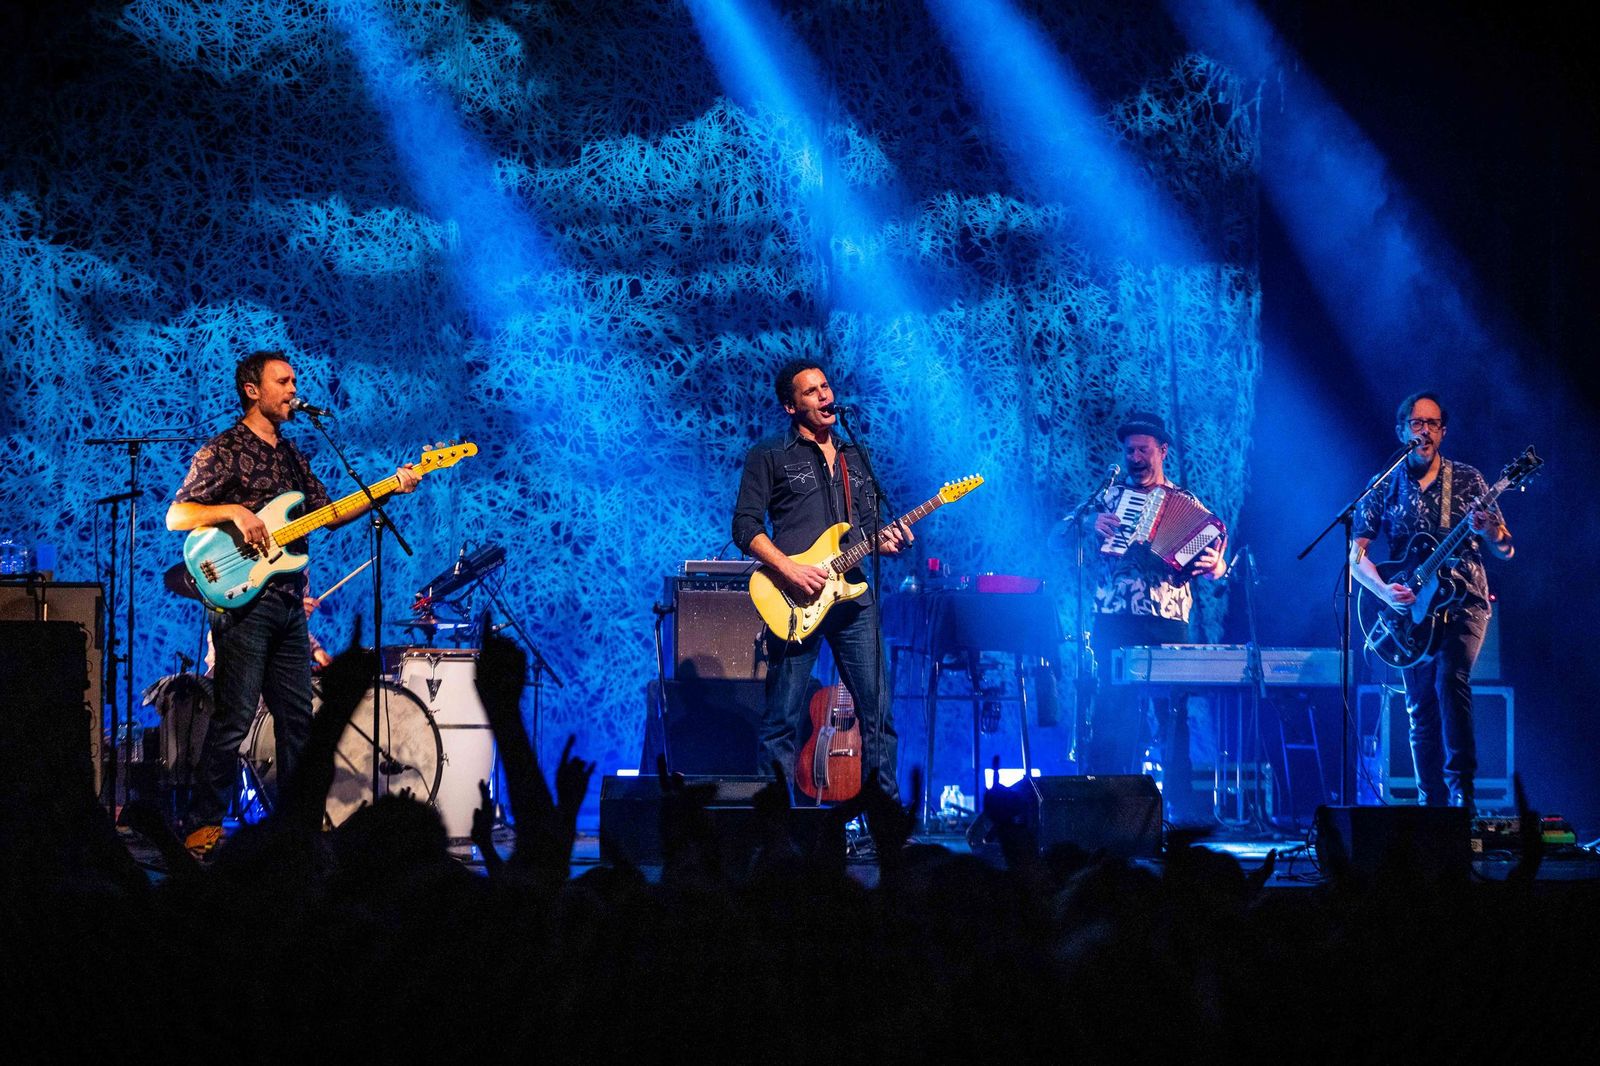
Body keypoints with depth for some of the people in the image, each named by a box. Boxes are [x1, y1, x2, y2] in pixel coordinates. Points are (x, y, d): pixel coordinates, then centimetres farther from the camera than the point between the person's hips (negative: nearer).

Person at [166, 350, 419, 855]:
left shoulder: (290, 455, 19)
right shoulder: (224, 450, -4)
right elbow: (176, 516, -9)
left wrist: (389, 489, 7)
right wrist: (234, 511, -23)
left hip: (288, 603, 8)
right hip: (244, 601, -8)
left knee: (298, 718, 9)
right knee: (234, 718, -11)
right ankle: (203, 828, -9)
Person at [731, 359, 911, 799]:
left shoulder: (853, 457, 20)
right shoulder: (769, 456, 3)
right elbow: (746, 527, -4)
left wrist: (884, 540, 1)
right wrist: (790, 570, -16)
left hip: (852, 594, 5)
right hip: (798, 598, -5)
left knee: (878, 711, 2)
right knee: (783, 721, -4)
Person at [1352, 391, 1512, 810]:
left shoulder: (1467, 480, 5)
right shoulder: (1384, 488, 7)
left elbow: (1506, 552, 5)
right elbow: (1356, 555, 3)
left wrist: (1491, 532, -20)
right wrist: (1385, 591, -16)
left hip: (1463, 604, -2)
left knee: (1449, 680, -24)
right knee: (1421, 708, 0)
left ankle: (1461, 790, -24)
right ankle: (1433, 806, 7)